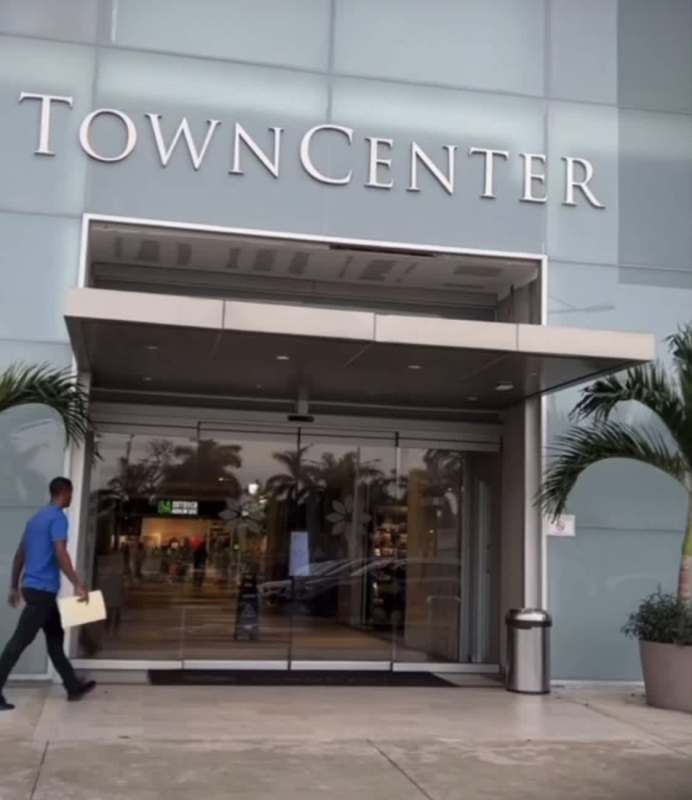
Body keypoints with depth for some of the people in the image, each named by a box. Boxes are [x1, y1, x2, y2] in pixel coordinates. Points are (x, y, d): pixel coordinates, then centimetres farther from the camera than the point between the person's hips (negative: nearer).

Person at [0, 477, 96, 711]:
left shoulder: (37, 518, 17)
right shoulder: (58, 517, -11)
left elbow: (20, 555, 19)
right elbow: (60, 553, -22)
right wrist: (78, 584, -23)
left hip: (32, 586, 10)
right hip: (43, 589, -10)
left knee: (55, 636, 13)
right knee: (21, 640, -8)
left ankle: (73, 687, 19)